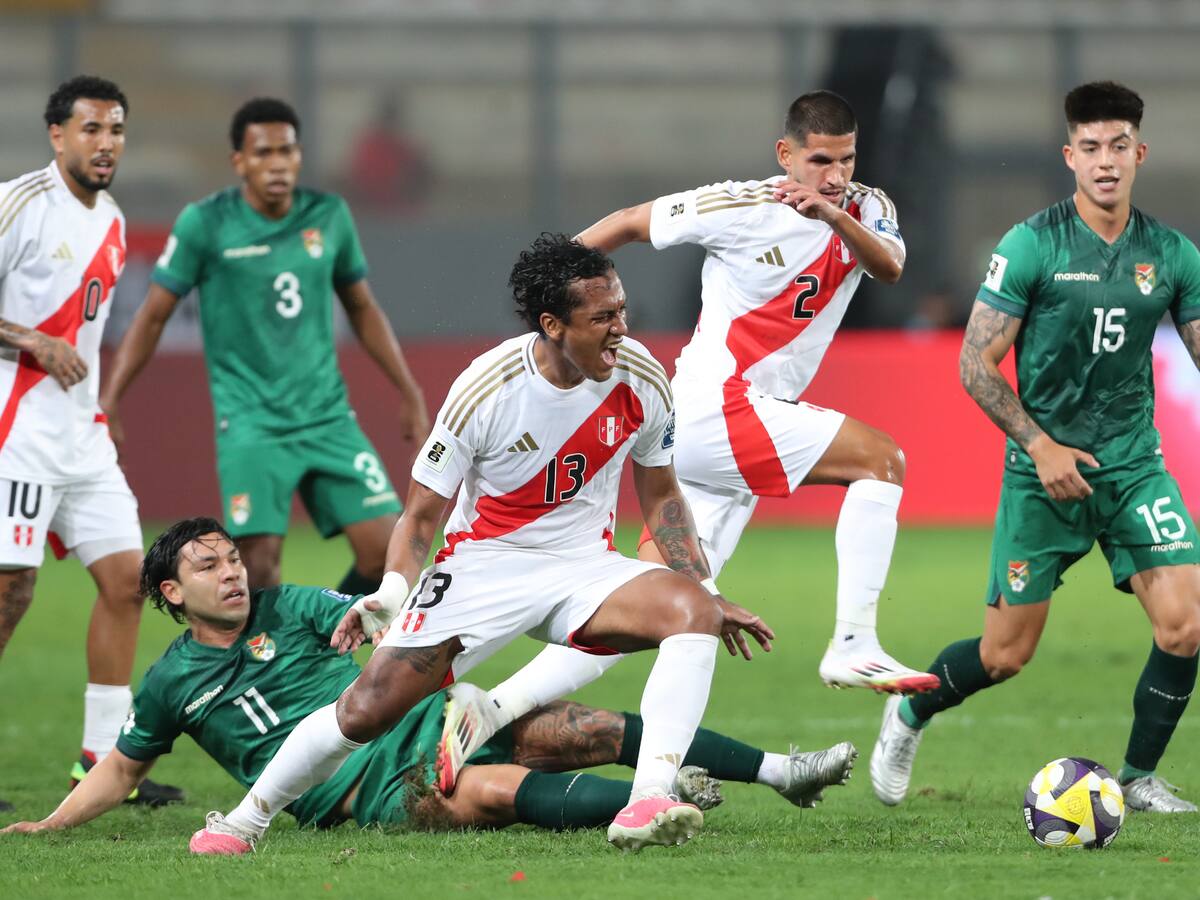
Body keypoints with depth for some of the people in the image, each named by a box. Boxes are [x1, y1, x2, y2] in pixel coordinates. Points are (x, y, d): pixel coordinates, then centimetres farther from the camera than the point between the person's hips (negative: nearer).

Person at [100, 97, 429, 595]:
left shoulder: (329, 216, 5)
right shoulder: (206, 223, -6)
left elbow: (362, 309, 18)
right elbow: (153, 315, 0)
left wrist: (410, 395, 18)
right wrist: (109, 399, -7)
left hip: (327, 416, 4)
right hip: (251, 424, -4)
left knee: (385, 548, -6)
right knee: (260, 564, -16)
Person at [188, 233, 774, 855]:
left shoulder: (642, 380, -8)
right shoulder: (485, 391, -18)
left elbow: (659, 494, 11)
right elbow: (423, 513, -7)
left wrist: (711, 592, 6)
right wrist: (391, 593, -24)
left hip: (583, 570, 3)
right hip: (484, 565, -3)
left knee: (691, 611, -28)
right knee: (369, 707, -14)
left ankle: (648, 803, -38)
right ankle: (247, 818, 11)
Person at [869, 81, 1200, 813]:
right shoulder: (1032, 246, -9)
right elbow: (977, 364, -6)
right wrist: (1039, 444, -14)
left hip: (1135, 464, 3)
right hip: (1045, 471, -3)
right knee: (1006, 654, 3)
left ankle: (1141, 778, 5)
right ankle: (908, 718, 33)